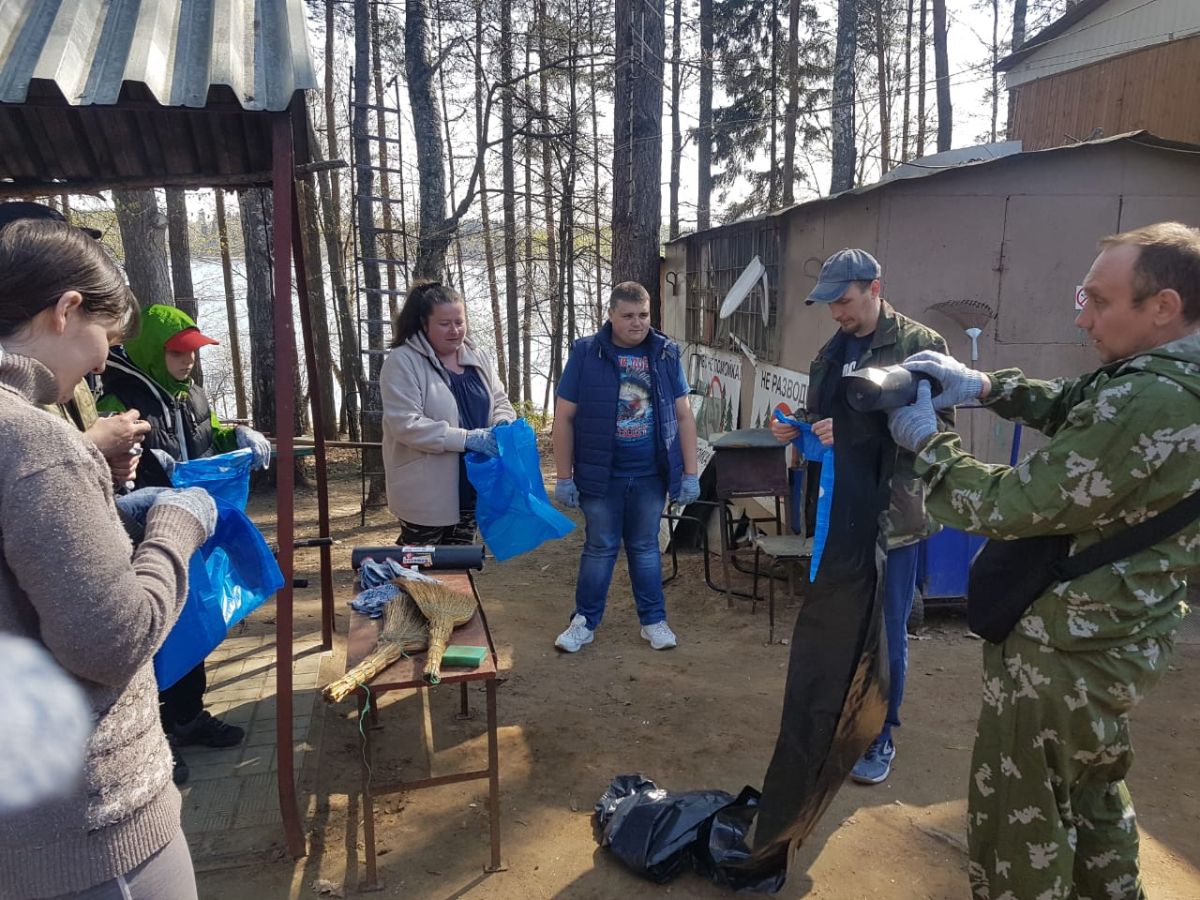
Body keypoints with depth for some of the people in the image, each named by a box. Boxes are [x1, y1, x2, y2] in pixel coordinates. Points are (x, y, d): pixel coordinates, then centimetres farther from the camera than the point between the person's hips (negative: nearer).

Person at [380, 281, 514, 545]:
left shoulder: (477, 356, 7)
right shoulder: (402, 362, -14)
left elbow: (500, 401, 13)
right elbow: (406, 425, -22)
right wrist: (466, 438, -25)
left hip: (470, 488, 6)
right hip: (425, 494, -6)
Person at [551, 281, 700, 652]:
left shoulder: (666, 353, 1)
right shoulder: (586, 353, -7)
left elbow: (684, 416, 4)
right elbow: (564, 418, -5)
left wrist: (690, 473, 1)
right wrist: (564, 477, -6)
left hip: (651, 474, 2)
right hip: (601, 473, -2)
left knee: (645, 547, 14)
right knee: (600, 548, 8)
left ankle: (653, 620, 27)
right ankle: (585, 621, 23)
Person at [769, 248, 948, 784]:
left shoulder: (921, 346, -10)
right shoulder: (832, 352, 12)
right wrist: (798, 430, 0)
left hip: (892, 514, -6)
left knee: (886, 634, 7)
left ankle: (881, 738, 25)